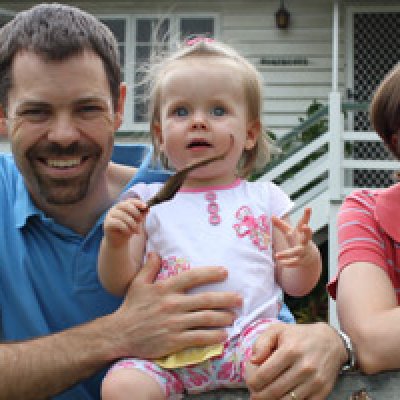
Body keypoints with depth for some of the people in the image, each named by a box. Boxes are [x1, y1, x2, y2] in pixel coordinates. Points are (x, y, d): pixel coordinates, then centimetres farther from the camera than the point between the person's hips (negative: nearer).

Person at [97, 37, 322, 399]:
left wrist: (306, 258, -7)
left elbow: (295, 285, 15)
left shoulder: (265, 199, 14)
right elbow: (119, 285, 11)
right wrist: (115, 242, -8)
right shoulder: (147, 201, 13)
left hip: (250, 332, 0)